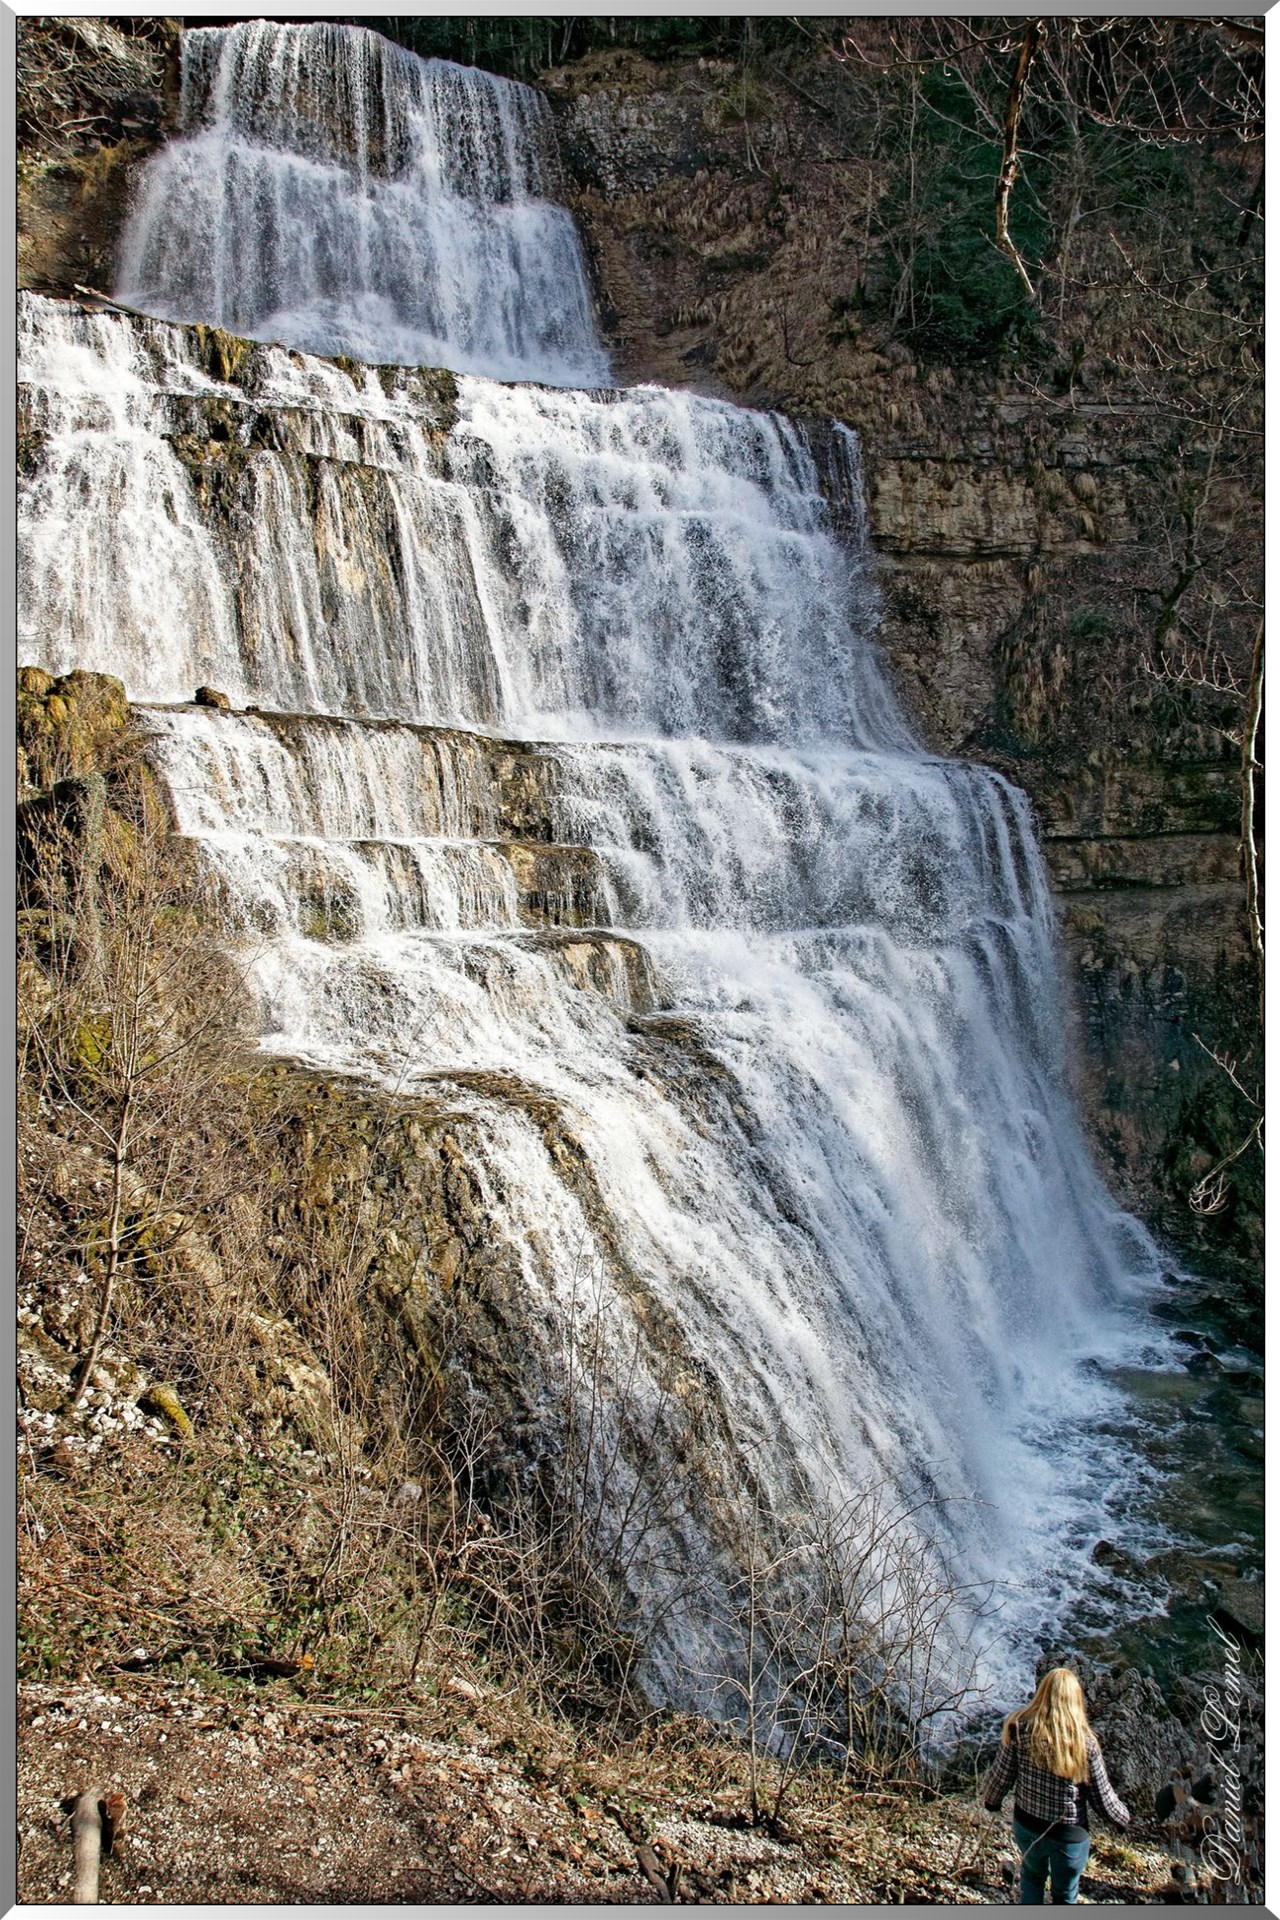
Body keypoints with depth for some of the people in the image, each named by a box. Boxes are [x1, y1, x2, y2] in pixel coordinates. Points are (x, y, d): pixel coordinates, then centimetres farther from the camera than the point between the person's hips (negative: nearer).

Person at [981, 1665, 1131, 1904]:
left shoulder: (1020, 1728, -16)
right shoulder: (1084, 1741, -19)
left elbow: (1001, 1776, -9)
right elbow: (1102, 1797, -10)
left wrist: (990, 1801, 12)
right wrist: (1123, 1817, 11)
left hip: (1026, 1826, 2)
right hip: (1070, 1835, -1)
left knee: (1032, 1879, 29)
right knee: (1065, 1897, 22)